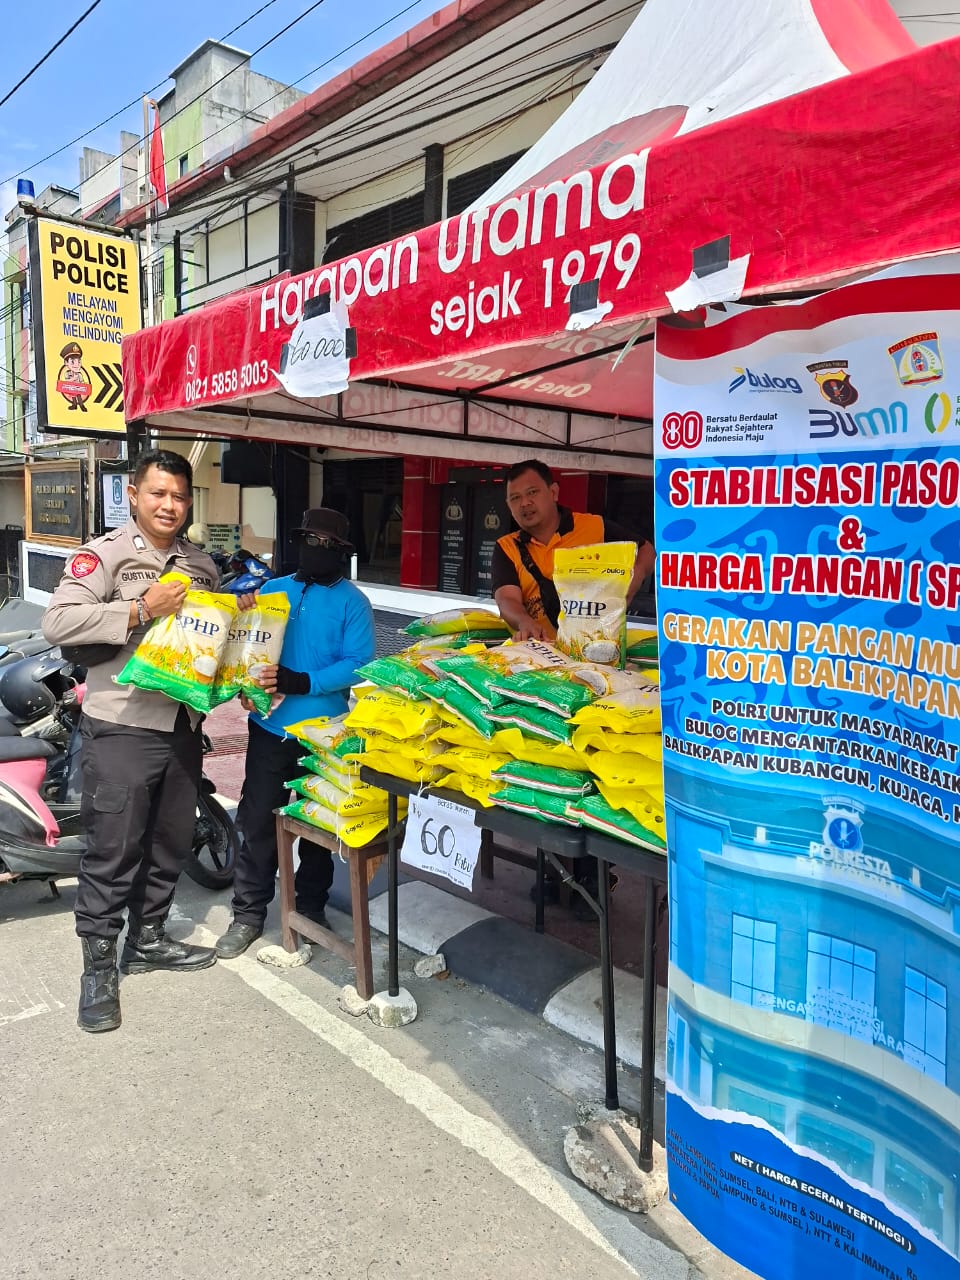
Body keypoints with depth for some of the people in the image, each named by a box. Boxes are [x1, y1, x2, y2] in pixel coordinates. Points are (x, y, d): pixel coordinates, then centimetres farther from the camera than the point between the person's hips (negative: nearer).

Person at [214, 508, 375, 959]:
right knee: (257, 821, 5)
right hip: (269, 727, 2)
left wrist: (302, 683, -23)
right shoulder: (272, 591, 9)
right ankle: (249, 913, 20)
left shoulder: (352, 601, -3)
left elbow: (358, 663, -14)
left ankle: (311, 907, 31)